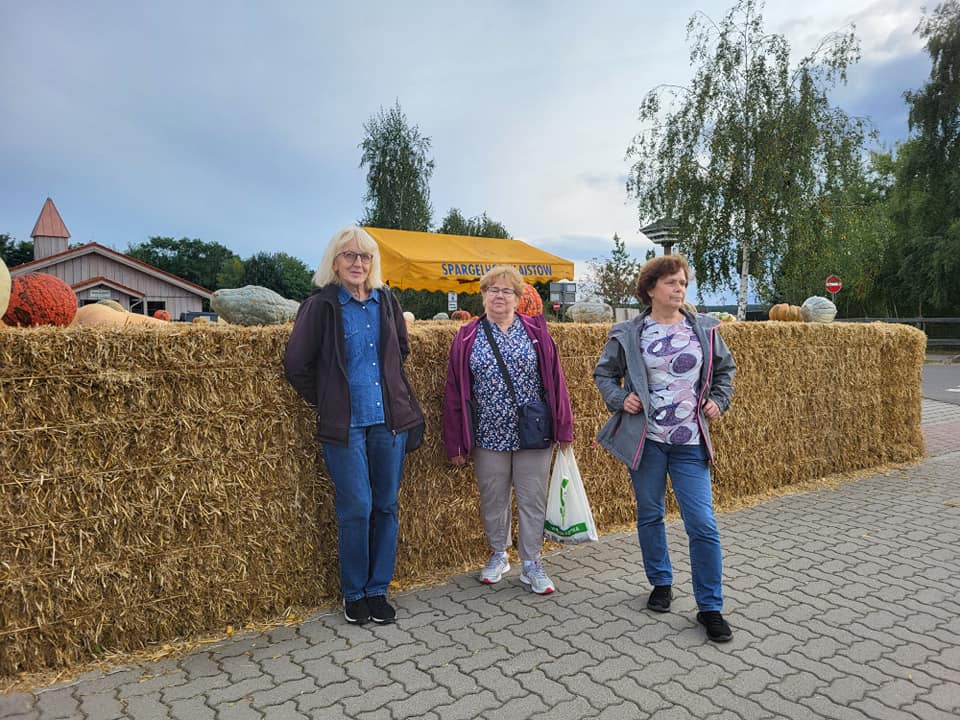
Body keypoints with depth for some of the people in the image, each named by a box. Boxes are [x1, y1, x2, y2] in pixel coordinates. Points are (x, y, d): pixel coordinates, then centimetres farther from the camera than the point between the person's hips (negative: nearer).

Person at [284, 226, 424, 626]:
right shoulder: (322, 305, -6)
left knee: (386, 506, 8)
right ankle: (353, 594, 20)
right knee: (356, 509, -1)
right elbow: (296, 365, -5)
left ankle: (378, 590, 24)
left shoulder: (386, 302, 8)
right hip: (345, 425, -4)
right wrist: (326, 404, 1)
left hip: (389, 420, 4)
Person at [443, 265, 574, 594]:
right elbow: (455, 391, 1)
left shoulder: (536, 332, 1)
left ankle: (532, 564, 22)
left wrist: (562, 427, -2)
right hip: (488, 435, 1)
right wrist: (456, 443, -1)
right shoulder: (467, 338, 2)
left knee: (532, 499, 7)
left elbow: (555, 381, 1)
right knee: (493, 500, 14)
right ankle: (498, 555, 34)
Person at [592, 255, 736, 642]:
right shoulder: (627, 334, -2)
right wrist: (619, 399, -7)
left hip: (690, 442, 1)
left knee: (702, 523, -4)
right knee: (650, 515, 12)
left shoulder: (704, 330, 4)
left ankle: (710, 607, 11)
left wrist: (719, 400, 5)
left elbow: (725, 368, 19)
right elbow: (603, 372, 9)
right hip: (645, 439, 0)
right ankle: (661, 583, 35)